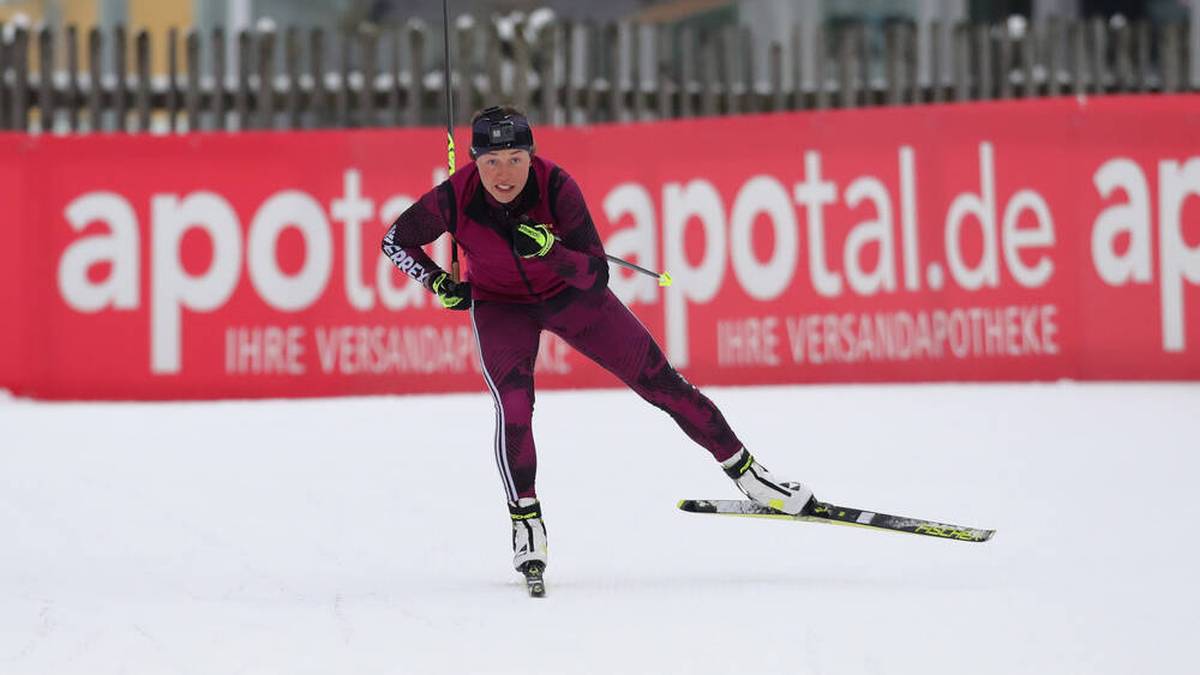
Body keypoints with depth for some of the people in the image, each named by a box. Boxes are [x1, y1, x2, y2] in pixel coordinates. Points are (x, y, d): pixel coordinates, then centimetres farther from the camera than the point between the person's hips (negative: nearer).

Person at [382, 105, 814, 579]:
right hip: (500, 305, 0)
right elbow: (395, 241, -9)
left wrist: (550, 250, -45)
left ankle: (746, 472, 14)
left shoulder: (556, 187, -31)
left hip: (569, 291, 0)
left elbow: (597, 276, -29)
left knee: (658, 381, 1)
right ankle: (525, 520, -4)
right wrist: (439, 283, -20)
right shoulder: (455, 199, -28)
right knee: (513, 406, -24)